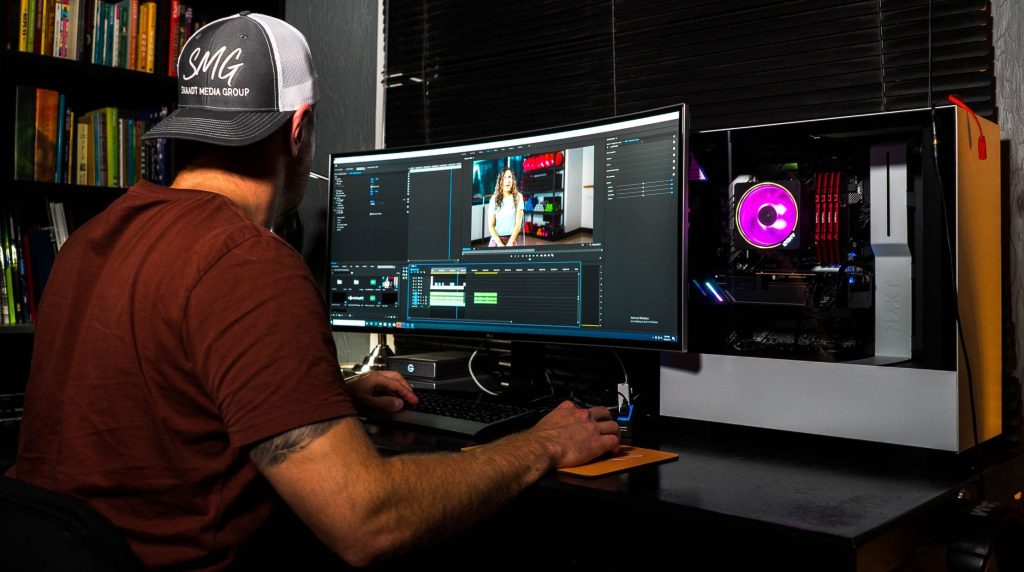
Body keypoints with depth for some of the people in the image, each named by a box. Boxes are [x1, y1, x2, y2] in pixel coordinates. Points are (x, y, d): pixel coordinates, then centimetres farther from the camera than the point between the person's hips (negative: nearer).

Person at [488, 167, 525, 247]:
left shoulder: (518, 197, 2)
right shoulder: (494, 198, 5)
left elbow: (518, 223, -3)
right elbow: (491, 225, 1)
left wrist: (510, 242, -13)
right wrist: (499, 243, -12)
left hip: (512, 238, -1)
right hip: (496, 239, 1)